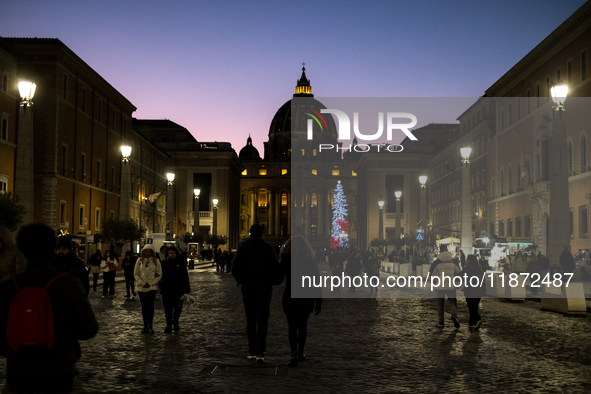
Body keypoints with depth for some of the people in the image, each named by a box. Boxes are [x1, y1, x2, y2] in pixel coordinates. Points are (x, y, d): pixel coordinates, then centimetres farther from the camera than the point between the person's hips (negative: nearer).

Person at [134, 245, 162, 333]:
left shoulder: (156, 261, 2)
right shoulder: (139, 260, 4)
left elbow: (159, 275, 2)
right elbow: (136, 274, 4)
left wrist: (150, 283, -8)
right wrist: (142, 283, -8)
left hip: (152, 287, -1)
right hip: (141, 287, 1)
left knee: (150, 306, -7)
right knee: (144, 306, 5)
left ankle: (150, 326, -2)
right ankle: (145, 325, 12)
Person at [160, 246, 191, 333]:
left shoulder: (181, 263, 3)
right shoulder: (164, 263, 7)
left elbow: (185, 277, 4)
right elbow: (160, 275, 11)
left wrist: (187, 289, 1)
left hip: (178, 289, 0)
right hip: (166, 289, 0)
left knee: (178, 307, 6)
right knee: (168, 307, -2)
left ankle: (175, 323, 27)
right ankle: (169, 325, 1)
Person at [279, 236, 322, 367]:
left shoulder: (286, 261, -6)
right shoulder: (311, 262, -2)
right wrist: (319, 301, 1)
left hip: (290, 297, -2)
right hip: (306, 297, 2)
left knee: (292, 327, 1)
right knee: (303, 325, 16)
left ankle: (294, 355, -10)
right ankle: (300, 353, 24)